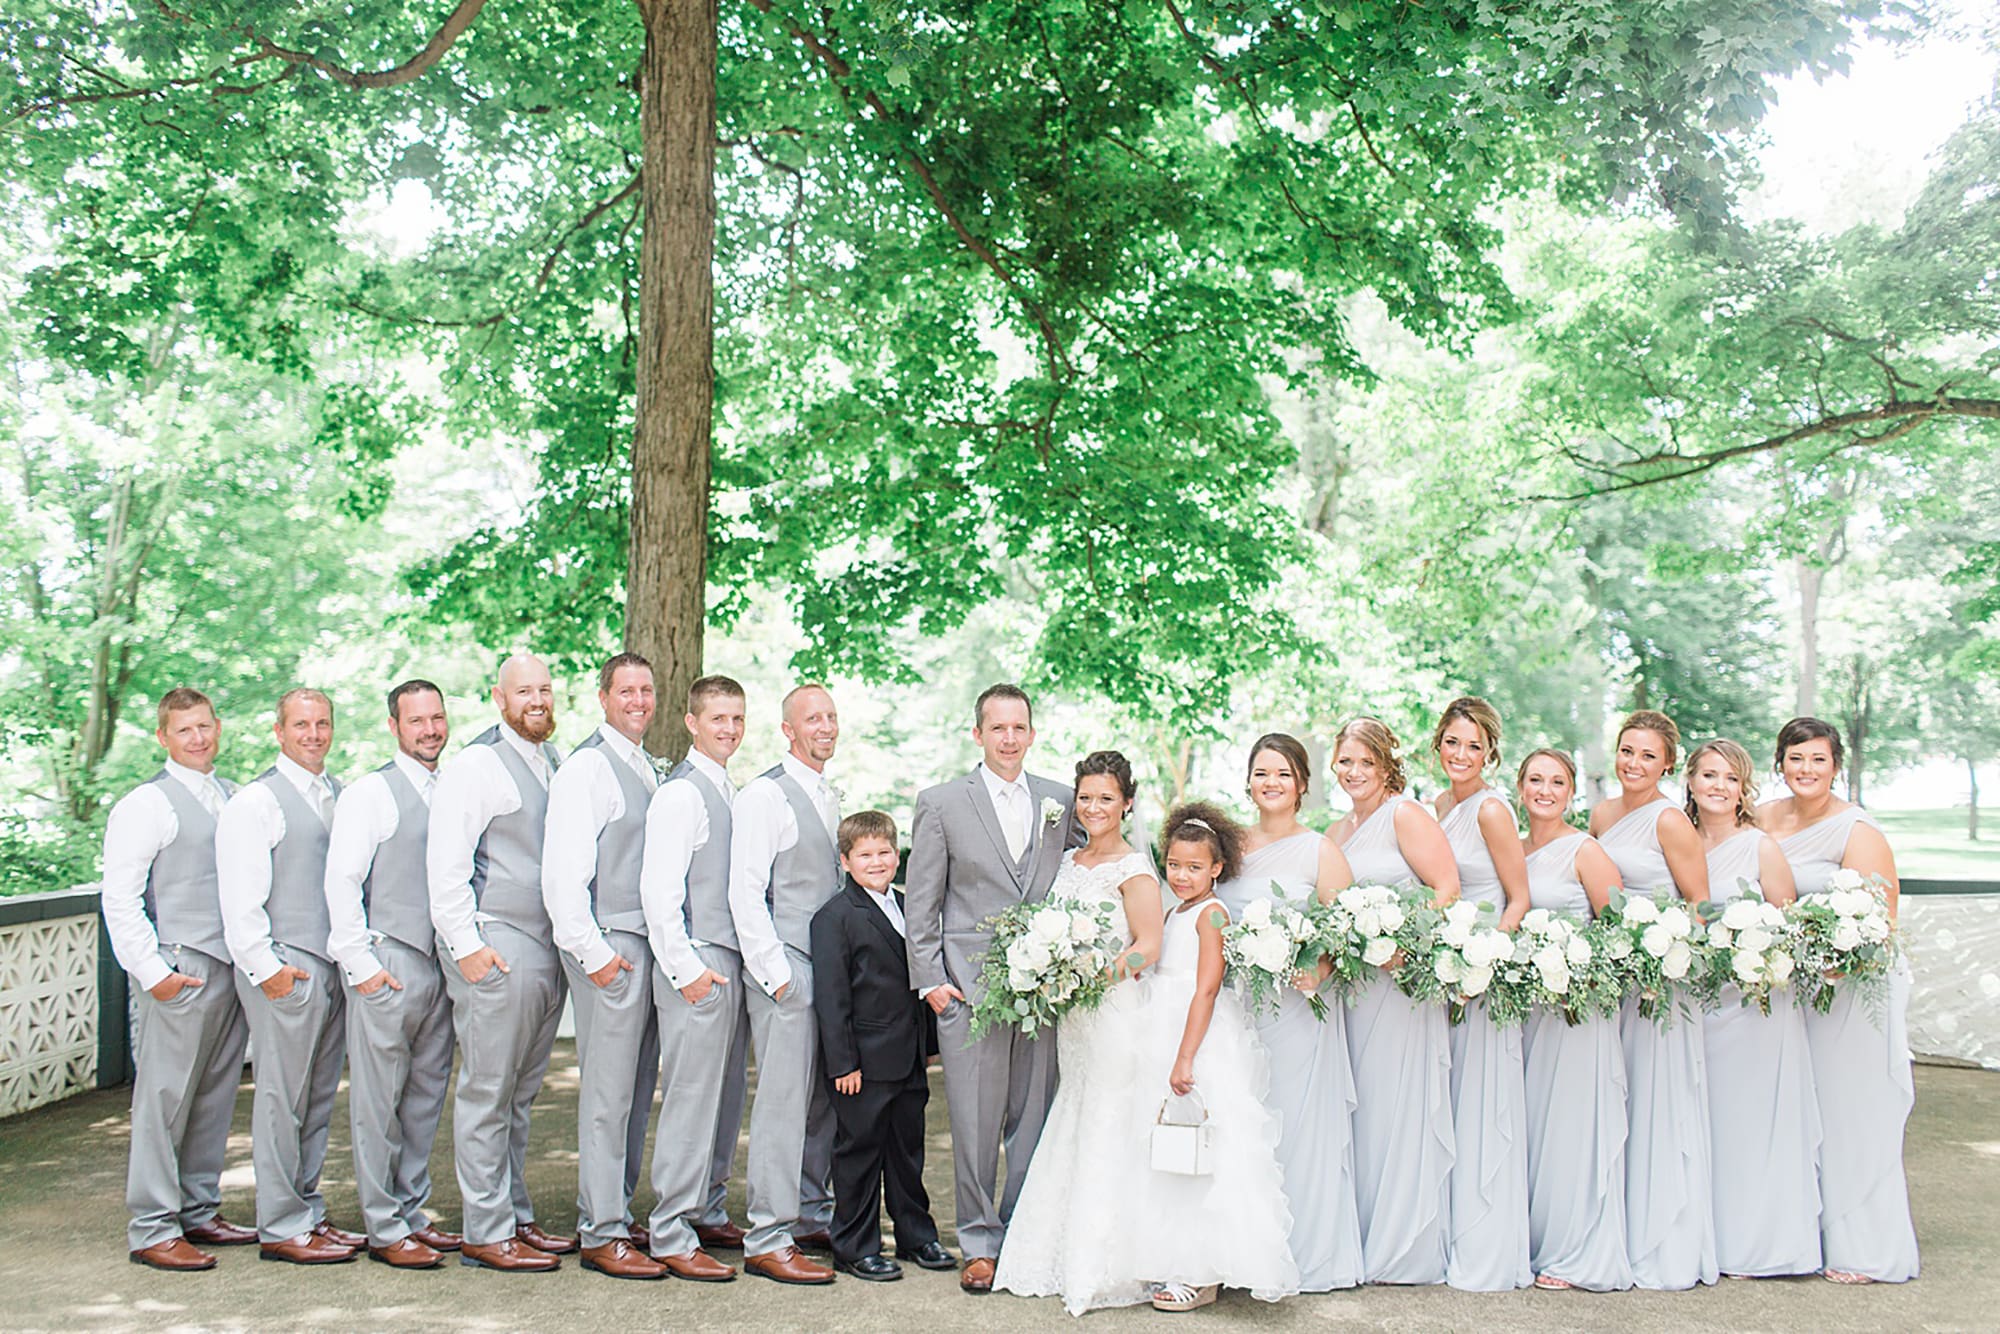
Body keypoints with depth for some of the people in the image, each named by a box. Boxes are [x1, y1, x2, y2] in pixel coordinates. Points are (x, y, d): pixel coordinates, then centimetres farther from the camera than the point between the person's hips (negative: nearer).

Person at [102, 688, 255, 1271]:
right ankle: (152, 1229, 5)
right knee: (164, 1099, -2)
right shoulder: (146, 804, -6)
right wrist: (152, 971, -13)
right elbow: (119, 899, -9)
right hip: (178, 973, -6)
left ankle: (198, 1211, 23)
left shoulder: (235, 797, 14)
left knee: (216, 1095, 12)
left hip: (235, 968, 7)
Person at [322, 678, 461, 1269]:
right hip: (388, 966, -6)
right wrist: (361, 965, -11)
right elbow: (341, 881, -7)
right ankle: (383, 1228, 7)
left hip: (442, 964, 6)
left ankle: (412, 1213, 22)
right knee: (379, 1100, -1)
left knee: (427, 1097, 11)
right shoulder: (368, 793, -4)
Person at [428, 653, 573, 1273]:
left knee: (520, 1096, 14)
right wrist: (466, 944, -14)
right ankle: (486, 1234, 5)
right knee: (487, 1095, -1)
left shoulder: (555, 763, 16)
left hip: (549, 952, 7)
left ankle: (516, 1218, 22)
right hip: (497, 951, -7)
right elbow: (446, 865, -11)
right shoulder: (474, 765, -7)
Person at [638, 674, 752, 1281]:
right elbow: (658, 889, -16)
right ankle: (671, 1237, 2)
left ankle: (709, 1214, 26)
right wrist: (686, 969, -17)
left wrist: (750, 960, 14)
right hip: (697, 966, -9)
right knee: (691, 1100, -5)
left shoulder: (731, 792, 16)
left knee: (727, 1097, 15)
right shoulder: (680, 793, -11)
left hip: (733, 964, 9)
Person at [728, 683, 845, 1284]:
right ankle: (768, 1240, -1)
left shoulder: (831, 798, 17)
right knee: (784, 1102, -7)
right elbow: (745, 892, -13)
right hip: (786, 971, -8)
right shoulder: (765, 795, -9)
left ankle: (812, 1218, 24)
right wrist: (776, 974, -15)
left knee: (826, 1101, 12)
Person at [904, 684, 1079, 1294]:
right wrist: (930, 980, -3)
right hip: (969, 987, -2)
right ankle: (980, 1245, 13)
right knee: (975, 1121, 0)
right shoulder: (941, 803, 2)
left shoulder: (1061, 802, 9)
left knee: (1035, 1118, 6)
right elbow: (921, 901, 2)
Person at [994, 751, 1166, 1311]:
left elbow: (1149, 948, -15)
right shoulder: (1069, 861, 13)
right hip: (1074, 1021, 7)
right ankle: (1069, 1259, 20)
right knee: (1072, 1137, 10)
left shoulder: (1133, 868, -9)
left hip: (1118, 1015, -7)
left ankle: (1108, 1268, 10)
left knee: (1110, 1138, -1)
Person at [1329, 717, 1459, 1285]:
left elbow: (1447, 887, -14)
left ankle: (1405, 1251, 6)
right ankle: (1366, 1243, 16)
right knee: (1359, 1105, 8)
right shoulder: (1340, 829, 17)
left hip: (1402, 977, -7)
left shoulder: (1406, 814, -6)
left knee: (1397, 1102, -3)